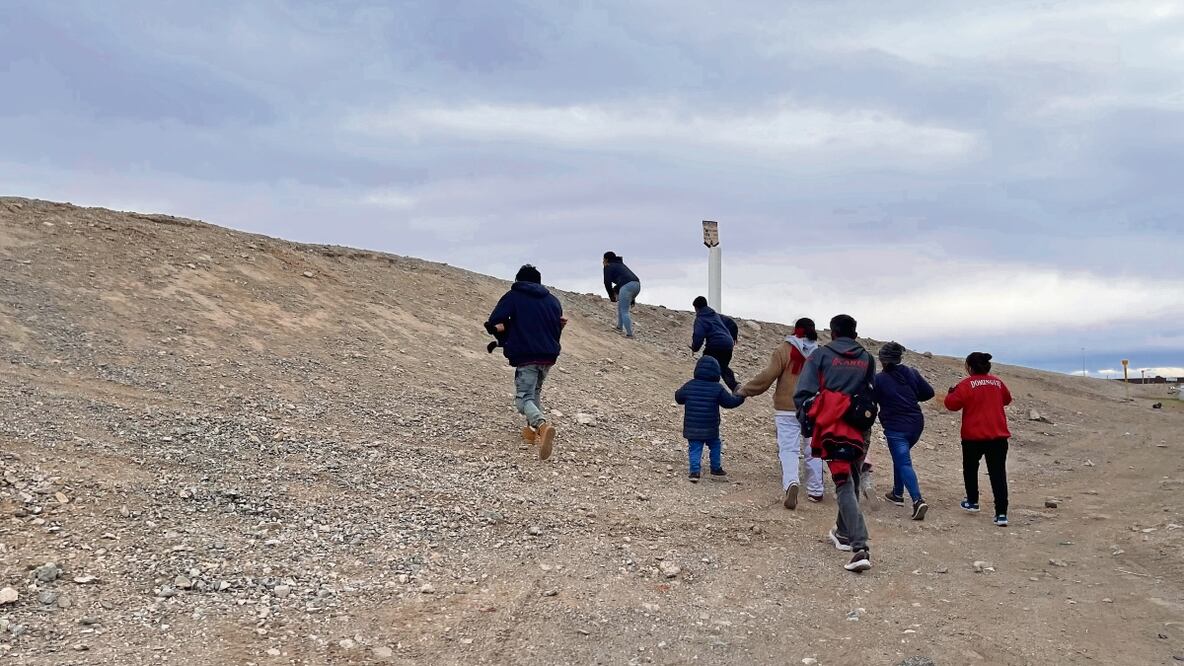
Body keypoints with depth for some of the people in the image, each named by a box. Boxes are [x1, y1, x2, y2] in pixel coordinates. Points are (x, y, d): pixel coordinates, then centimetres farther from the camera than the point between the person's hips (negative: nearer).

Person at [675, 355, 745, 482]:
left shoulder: (689, 386, -3)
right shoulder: (718, 389, -10)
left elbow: (678, 397, 10)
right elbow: (730, 402, -3)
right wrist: (740, 397, 15)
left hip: (692, 428, 1)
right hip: (710, 429, -1)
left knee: (694, 449, 8)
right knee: (715, 447, 18)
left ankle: (694, 471, -2)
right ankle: (716, 470, 24)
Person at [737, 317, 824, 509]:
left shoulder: (784, 350, -8)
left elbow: (767, 376, -12)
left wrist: (745, 390, -2)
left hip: (787, 409, -3)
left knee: (788, 449, -3)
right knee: (812, 450, 15)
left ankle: (790, 483, -27)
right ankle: (815, 491, 24)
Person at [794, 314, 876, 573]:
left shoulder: (821, 355, 2)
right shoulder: (867, 358, 12)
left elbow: (803, 392, -5)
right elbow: (871, 394, 6)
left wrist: (807, 421, 5)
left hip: (832, 427, -3)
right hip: (860, 428, 4)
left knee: (844, 485, -7)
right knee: (852, 481, 20)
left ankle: (860, 548, -19)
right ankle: (843, 533, 36)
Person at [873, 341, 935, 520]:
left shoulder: (879, 379, -9)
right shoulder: (912, 373, 4)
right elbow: (929, 392, 8)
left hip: (895, 427, -6)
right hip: (916, 425, 6)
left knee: (904, 463, -8)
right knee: (900, 457, 25)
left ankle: (918, 500, -24)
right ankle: (898, 493, 33)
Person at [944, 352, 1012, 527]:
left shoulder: (966, 384, -11)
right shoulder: (997, 382, 6)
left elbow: (952, 404, -11)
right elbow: (1007, 400, 23)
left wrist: (950, 393, 8)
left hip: (973, 435, -3)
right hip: (998, 435, 3)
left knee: (970, 468, 21)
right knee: (998, 474, 0)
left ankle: (972, 502, 30)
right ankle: (1001, 513, -7)